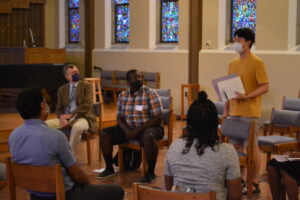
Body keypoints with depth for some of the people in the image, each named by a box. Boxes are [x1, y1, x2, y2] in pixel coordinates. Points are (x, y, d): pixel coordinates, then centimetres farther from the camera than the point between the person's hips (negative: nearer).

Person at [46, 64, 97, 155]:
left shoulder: (87, 86, 2)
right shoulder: (62, 89, 14)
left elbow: (87, 105, -10)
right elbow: (58, 109, 12)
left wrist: (71, 115, -17)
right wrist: (62, 117, -12)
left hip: (83, 117, -4)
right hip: (65, 118, 4)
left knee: (77, 126, -40)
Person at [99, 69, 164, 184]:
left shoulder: (151, 94, -10)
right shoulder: (122, 96, 6)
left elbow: (158, 118, -14)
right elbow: (119, 117, 8)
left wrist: (138, 130, -21)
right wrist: (127, 130, -14)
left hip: (149, 127, -5)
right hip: (128, 128, 5)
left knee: (148, 137, -39)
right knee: (104, 134, -10)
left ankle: (151, 173, -23)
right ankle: (109, 169, 3)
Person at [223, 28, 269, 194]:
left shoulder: (256, 62, -9)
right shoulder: (233, 63, 12)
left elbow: (265, 87, -12)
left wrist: (247, 96, -25)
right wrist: (226, 110, 11)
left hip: (250, 113, -7)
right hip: (234, 112, 7)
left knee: (252, 147, -1)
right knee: (238, 146, 10)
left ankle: (255, 184, 8)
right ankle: (242, 180, 21)